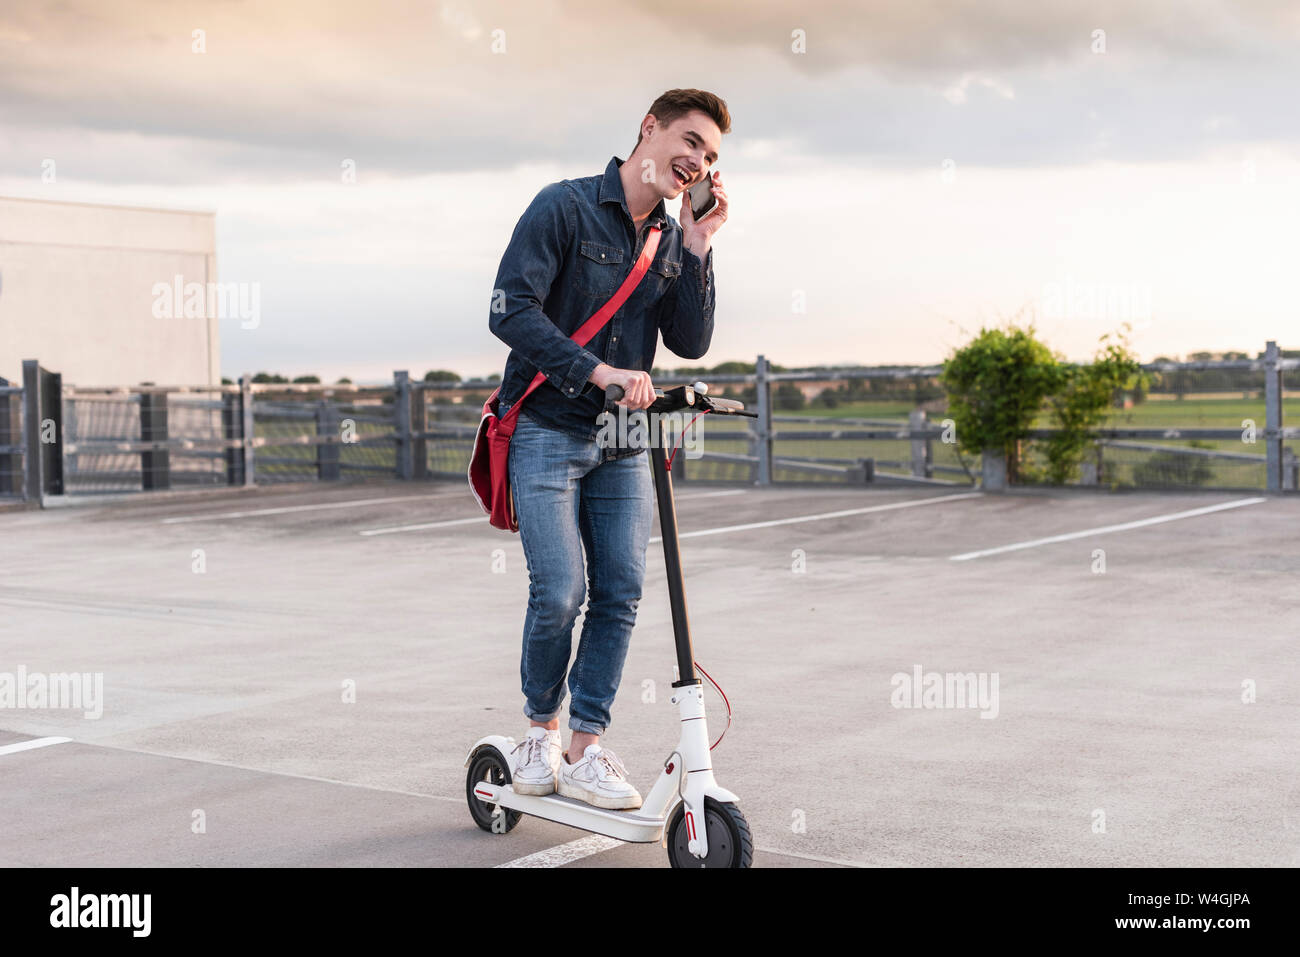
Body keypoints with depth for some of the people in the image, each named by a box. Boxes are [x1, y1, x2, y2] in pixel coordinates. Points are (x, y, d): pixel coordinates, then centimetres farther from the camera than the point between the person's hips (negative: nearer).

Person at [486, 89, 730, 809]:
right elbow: (511, 309, -19)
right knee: (558, 593, -12)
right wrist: (600, 372, -25)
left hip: (622, 440, 6)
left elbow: (690, 343, 1)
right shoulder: (565, 207, -9)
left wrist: (697, 246, -7)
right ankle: (540, 730, 13)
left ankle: (585, 749, 8)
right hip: (546, 430, -6)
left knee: (621, 593, -1)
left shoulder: (674, 239, 10)